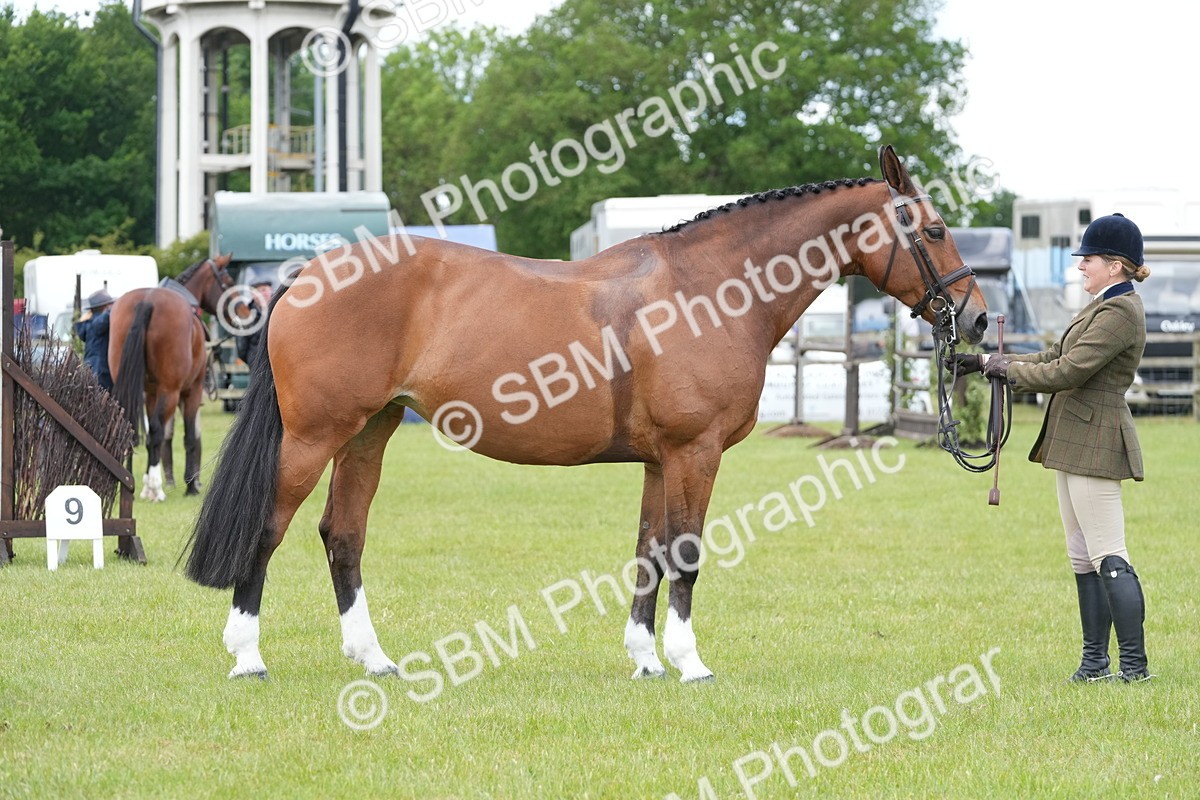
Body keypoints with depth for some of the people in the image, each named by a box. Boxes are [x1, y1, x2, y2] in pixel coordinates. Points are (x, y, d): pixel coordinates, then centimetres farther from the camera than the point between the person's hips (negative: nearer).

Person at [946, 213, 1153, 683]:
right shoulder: (1105, 307, 18)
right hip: (1074, 444, 11)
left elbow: (1066, 372, -21)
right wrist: (986, 362, 16)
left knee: (1108, 557, -10)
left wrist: (1007, 369, -8)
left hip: (1095, 443, -11)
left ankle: (1135, 664, -9)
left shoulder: (1119, 313, -16)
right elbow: (1055, 357, 21)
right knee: (1083, 558, 12)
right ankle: (1095, 661, 15)